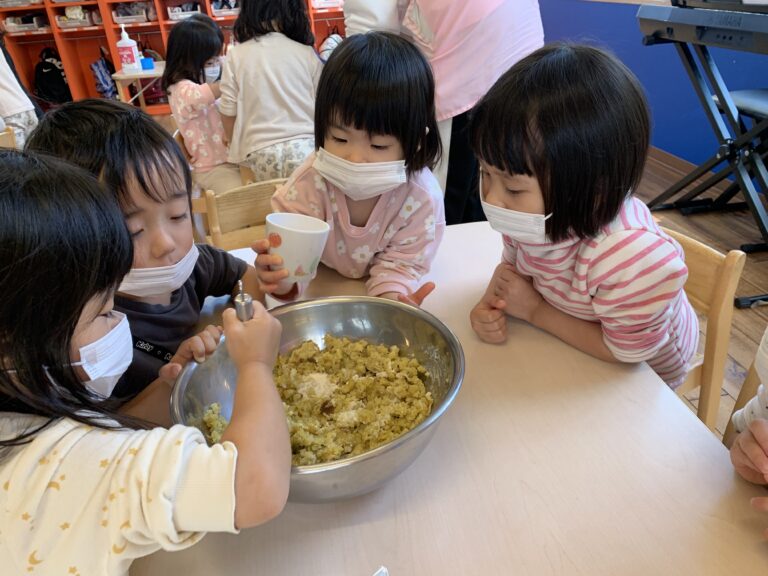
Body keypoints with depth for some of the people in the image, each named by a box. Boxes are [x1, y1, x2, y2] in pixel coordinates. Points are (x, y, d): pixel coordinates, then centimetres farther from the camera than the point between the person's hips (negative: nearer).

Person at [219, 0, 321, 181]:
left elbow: (229, 113, 5)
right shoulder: (306, 53, 1)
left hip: (261, 152, 0)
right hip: (305, 147, 1)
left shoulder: (236, 55, 0)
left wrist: (239, 149, 22)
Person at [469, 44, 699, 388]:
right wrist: (492, 304, -23)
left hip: (640, 370, -2)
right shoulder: (535, 216, -24)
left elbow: (624, 351, -26)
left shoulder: (636, 262, -41)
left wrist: (534, 311, -26)